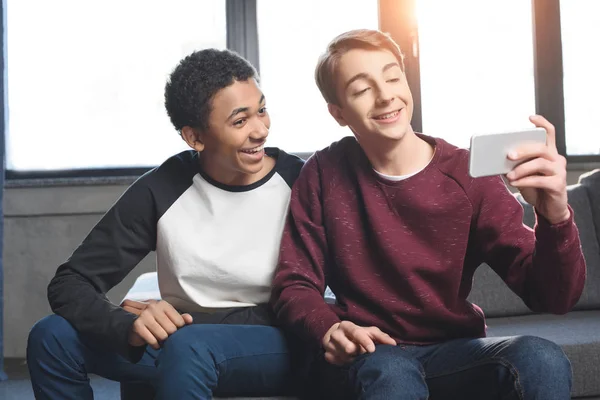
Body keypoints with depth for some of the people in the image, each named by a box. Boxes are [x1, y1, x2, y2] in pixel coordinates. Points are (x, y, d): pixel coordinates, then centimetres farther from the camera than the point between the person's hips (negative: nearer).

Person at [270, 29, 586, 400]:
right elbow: (294, 286, 2)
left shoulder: (468, 176, -5)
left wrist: (555, 217, -32)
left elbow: (553, 298, -10)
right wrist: (329, 331, -22)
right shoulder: (325, 174, -2)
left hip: (453, 351, 2)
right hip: (367, 356, -1)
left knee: (541, 359, -29)